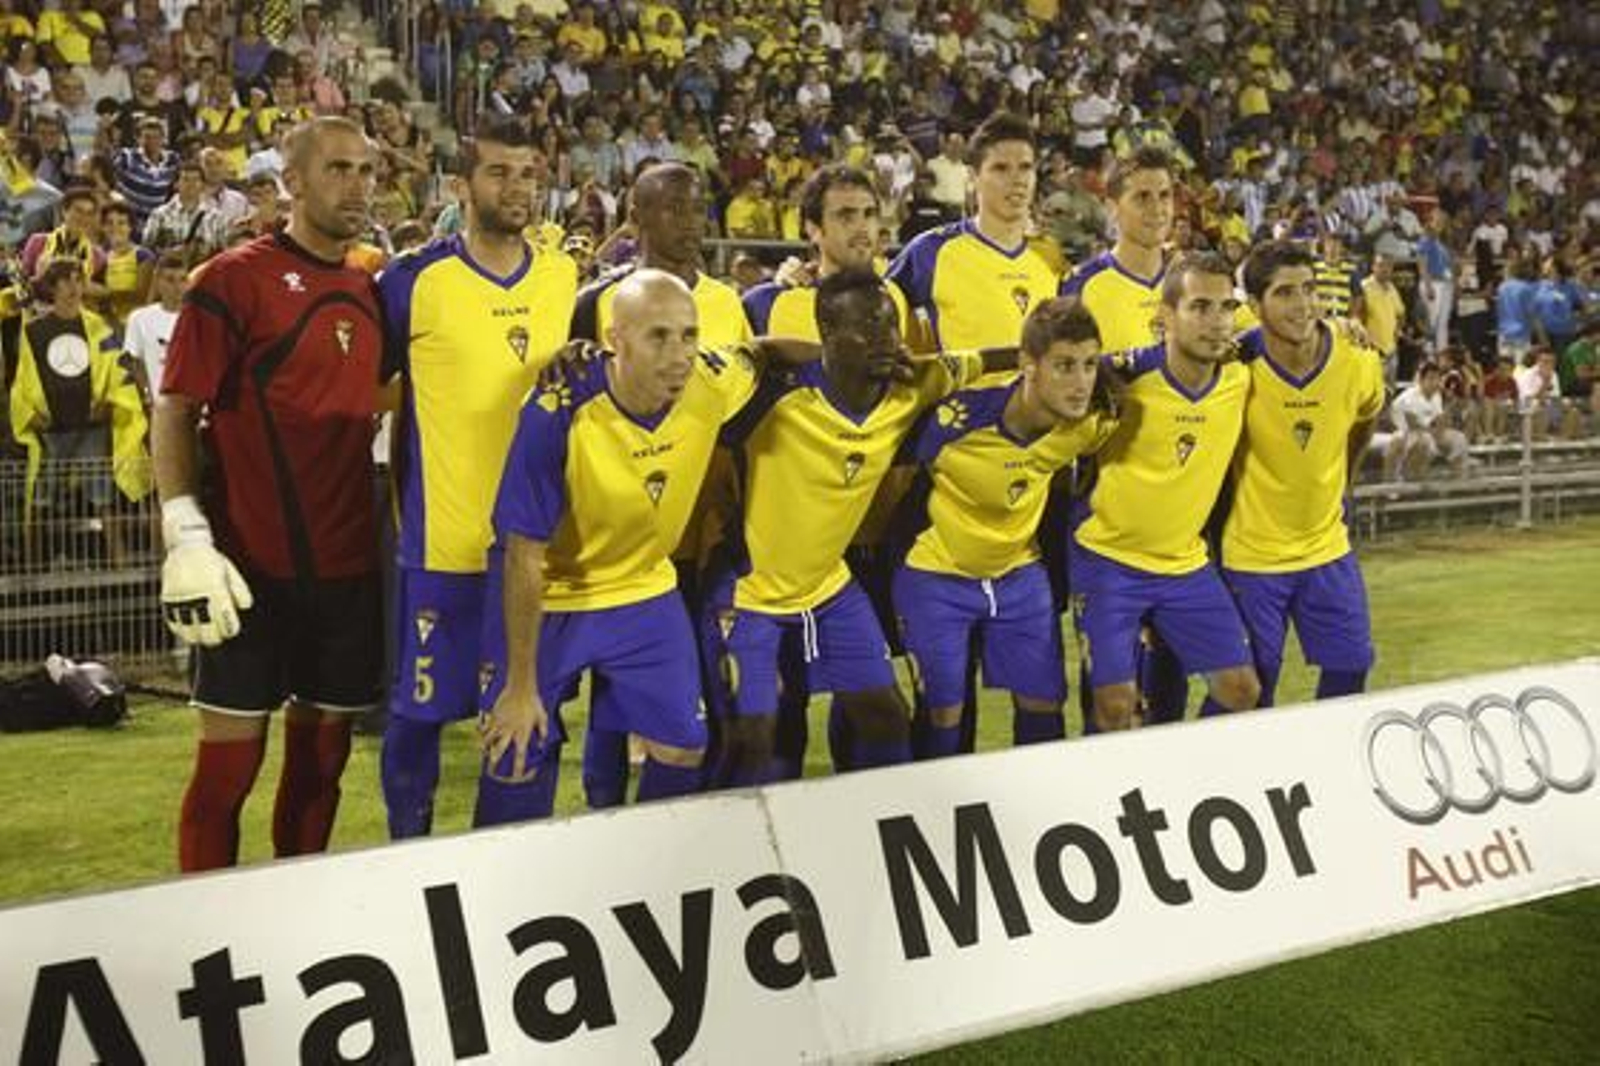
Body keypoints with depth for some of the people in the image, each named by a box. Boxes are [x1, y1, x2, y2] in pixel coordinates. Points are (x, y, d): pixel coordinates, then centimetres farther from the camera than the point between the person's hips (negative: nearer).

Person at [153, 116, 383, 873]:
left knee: (321, 754, 12)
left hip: (348, 561, 6)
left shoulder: (368, 291, 11)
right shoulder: (235, 279, -7)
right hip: (253, 565, -6)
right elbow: (174, 413, -9)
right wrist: (187, 539, -17)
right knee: (230, 760, 0)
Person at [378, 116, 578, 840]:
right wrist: (400, 503, -1)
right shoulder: (416, 281, -6)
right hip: (444, 540, -4)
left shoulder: (567, 277, 7)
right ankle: (408, 840, 24)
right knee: (421, 707, 5)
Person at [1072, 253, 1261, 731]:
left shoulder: (1241, 378, -6)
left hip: (1187, 562, 5)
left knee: (1241, 689, 4)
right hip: (1109, 561, -5)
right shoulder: (1126, 378, -21)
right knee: (1115, 703, -10)